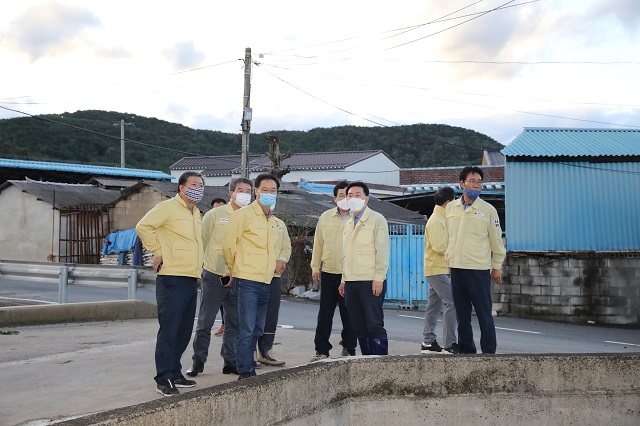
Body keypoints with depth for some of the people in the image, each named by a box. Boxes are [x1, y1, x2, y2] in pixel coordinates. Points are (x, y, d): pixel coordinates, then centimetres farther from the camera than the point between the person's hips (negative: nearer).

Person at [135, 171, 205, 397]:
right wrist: (157, 251, -14)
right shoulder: (168, 207, -8)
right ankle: (163, 379, -1)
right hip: (172, 279, -8)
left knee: (184, 331, 12)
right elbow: (143, 226, -17)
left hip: (191, 279, 9)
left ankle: (175, 373, 22)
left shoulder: (196, 213, 18)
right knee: (169, 330, -7)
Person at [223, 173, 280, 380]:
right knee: (247, 330, -9)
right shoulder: (243, 215, -6)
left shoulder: (273, 221, 17)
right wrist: (235, 269, 9)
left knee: (257, 330, 12)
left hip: (265, 283, 7)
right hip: (247, 281, -7)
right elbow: (228, 246, -3)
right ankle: (245, 372, -3)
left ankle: (249, 369, 20)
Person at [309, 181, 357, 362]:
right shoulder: (325, 217, 9)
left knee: (349, 315, 5)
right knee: (324, 314, 5)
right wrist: (315, 267, 11)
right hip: (328, 272, 3)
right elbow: (318, 243, 13)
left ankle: (349, 349, 18)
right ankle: (321, 350, 13)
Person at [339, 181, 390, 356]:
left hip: (371, 282, -6)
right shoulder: (348, 223, 19)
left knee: (375, 326, -7)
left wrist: (378, 279, -15)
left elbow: (382, 251, -8)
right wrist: (344, 280, 16)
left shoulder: (377, 219, 0)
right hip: (351, 283, 6)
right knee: (360, 328, 8)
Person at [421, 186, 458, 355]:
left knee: (434, 305, 11)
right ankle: (450, 344, -12)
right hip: (438, 269, -10)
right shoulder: (437, 221, -14)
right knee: (452, 303, -13)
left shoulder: (440, 218, 18)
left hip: (436, 269, 10)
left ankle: (428, 342, 15)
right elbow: (439, 246, -21)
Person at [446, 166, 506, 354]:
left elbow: (496, 239, 3)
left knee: (484, 315, -2)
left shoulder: (488, 209, -2)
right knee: (462, 315, 11)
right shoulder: (451, 207, 8)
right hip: (456, 268, 4)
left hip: (479, 269, -4)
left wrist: (496, 267, 3)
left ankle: (489, 353, 5)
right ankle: (466, 350, 21)